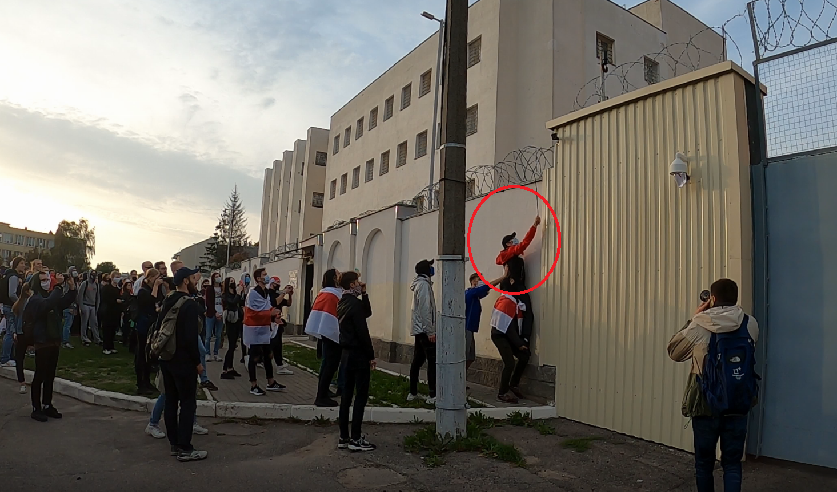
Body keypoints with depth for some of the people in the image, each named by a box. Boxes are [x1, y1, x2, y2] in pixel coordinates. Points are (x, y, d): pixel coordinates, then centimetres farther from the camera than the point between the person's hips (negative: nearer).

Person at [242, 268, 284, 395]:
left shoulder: (267, 292, 9)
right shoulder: (253, 293, -16)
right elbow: (255, 313, -22)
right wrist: (271, 313, -24)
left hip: (264, 328, 8)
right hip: (254, 328, -8)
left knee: (267, 356, 13)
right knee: (254, 357, -1)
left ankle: (271, 383, 22)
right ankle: (254, 386, 7)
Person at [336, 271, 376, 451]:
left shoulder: (343, 303, 11)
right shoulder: (355, 304, -17)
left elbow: (367, 313, 20)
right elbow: (363, 332, -20)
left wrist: (364, 294, 8)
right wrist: (371, 356, -13)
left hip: (347, 353, 9)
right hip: (358, 355, -9)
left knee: (346, 395, 12)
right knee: (361, 396, -2)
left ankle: (344, 438, 18)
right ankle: (355, 439, 2)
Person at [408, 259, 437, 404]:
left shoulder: (420, 284, 17)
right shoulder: (424, 284, -12)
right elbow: (425, 309, -19)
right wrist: (430, 331, -19)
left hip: (419, 330, 10)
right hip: (425, 330, -10)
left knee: (417, 360, 11)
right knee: (433, 361, -8)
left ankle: (413, 393, 16)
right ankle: (433, 395, -7)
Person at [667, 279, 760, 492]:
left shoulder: (699, 325, -13)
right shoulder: (751, 324, -4)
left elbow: (674, 352, 1)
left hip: (706, 405, -2)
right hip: (738, 406, 2)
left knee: (704, 462, 14)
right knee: (732, 463, 10)